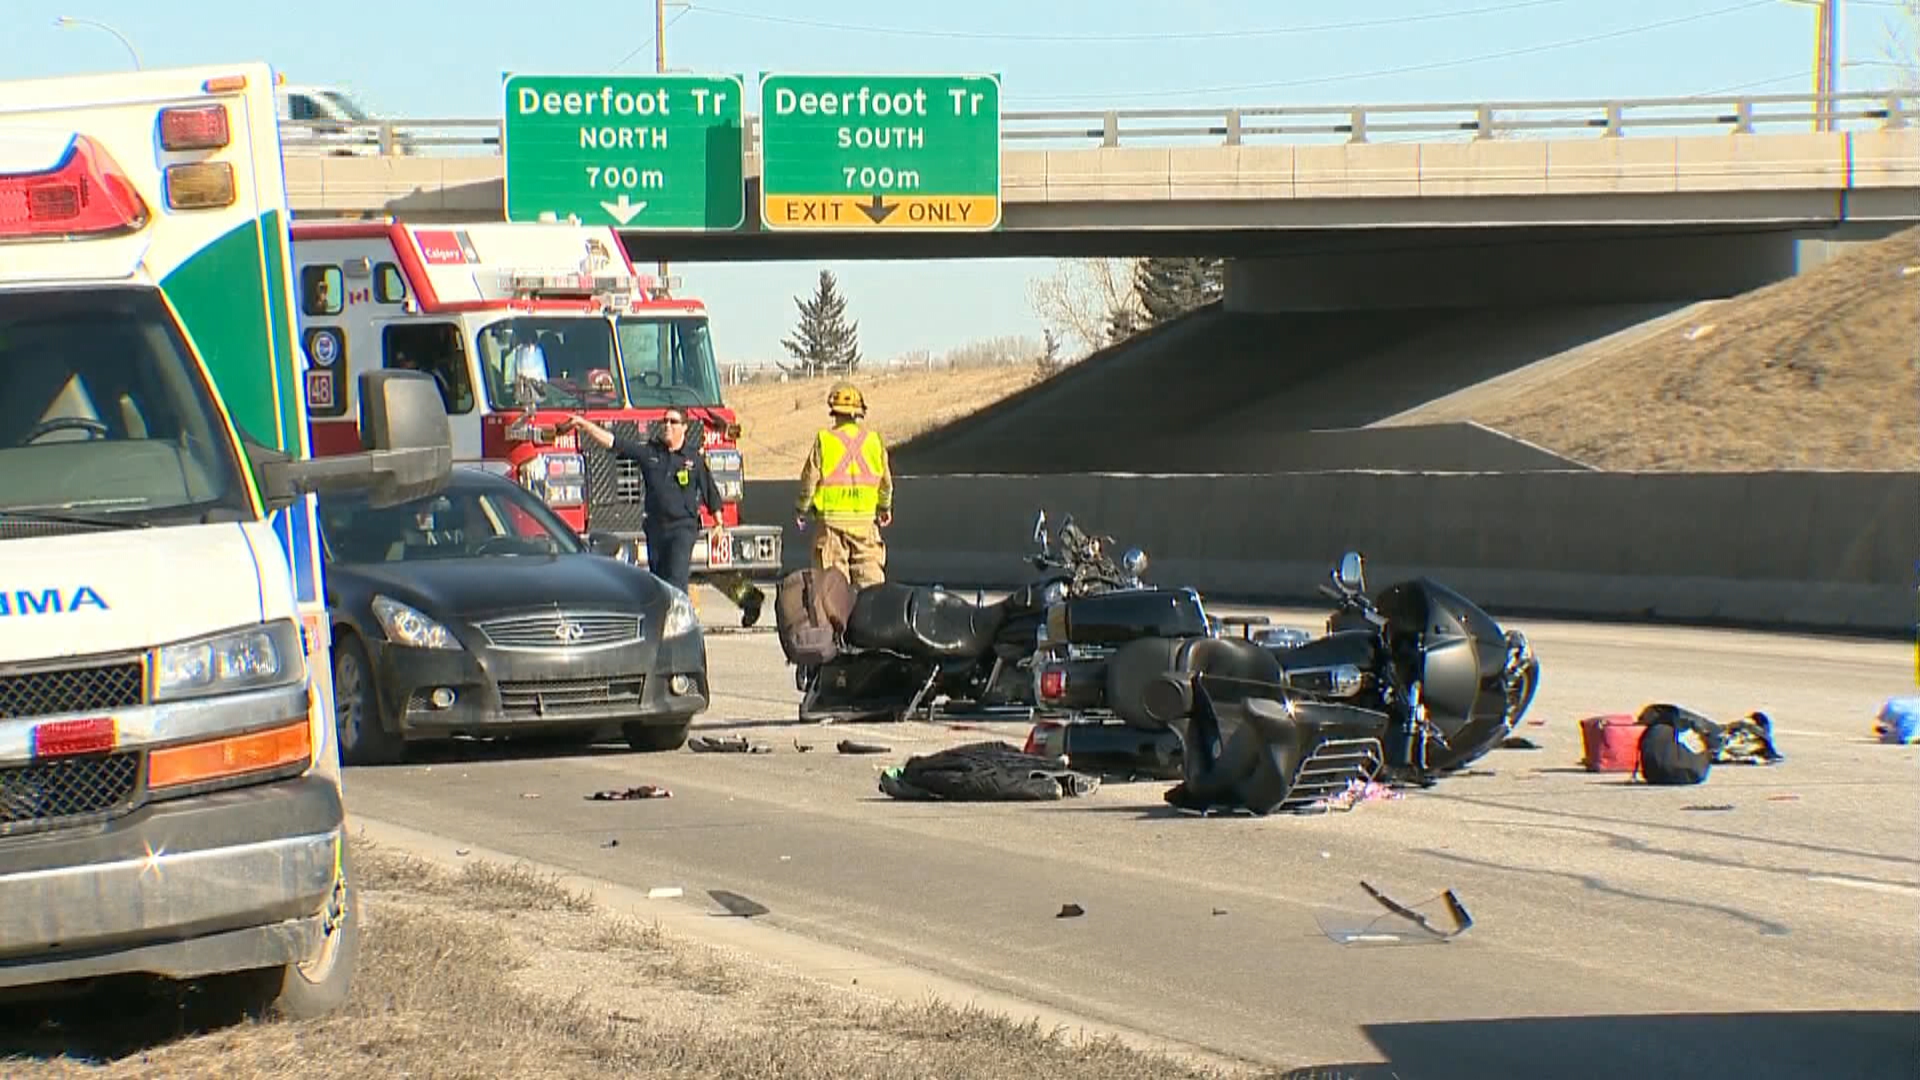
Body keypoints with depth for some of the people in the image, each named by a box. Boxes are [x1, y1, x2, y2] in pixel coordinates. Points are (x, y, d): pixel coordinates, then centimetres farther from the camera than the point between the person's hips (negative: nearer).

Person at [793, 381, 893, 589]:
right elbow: (885, 479, 12)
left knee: (833, 572, 2)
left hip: (832, 516, -2)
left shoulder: (824, 439, -7)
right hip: (865, 517, 2)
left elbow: (810, 477, -4)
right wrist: (885, 507, 29)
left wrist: (801, 509, 10)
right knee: (869, 571, 5)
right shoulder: (873, 439, 3)